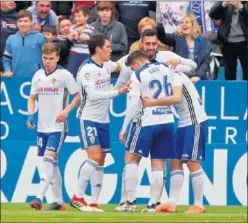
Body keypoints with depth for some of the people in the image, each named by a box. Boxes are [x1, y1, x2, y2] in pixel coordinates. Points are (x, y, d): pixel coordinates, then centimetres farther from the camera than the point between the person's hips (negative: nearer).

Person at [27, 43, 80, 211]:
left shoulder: (64, 75, -8)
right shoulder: (38, 75, 9)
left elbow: (78, 96, -4)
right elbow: (32, 97, 17)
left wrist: (66, 110, -18)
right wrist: (31, 115, 2)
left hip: (58, 127, -6)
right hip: (42, 126, 6)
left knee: (49, 159, -19)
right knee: (52, 164, 11)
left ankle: (39, 198, -25)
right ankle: (59, 201, 19)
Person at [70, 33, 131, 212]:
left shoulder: (107, 65, 7)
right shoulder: (87, 69, -16)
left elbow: (122, 65, 29)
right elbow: (93, 95, -27)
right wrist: (118, 92, -28)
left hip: (104, 120, 8)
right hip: (89, 119, -8)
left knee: (100, 162, 6)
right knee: (94, 158, -18)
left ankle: (94, 203, 10)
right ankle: (77, 198, -10)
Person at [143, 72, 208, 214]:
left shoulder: (175, 76, -15)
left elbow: (177, 98, -32)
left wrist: (154, 102, -28)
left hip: (196, 123, -9)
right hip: (184, 124, 9)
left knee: (193, 163, -6)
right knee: (175, 163, 6)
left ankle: (199, 205, 1)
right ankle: (172, 204, 6)